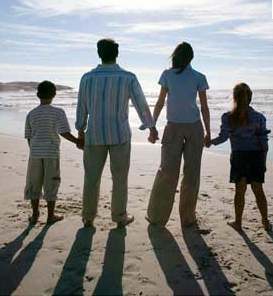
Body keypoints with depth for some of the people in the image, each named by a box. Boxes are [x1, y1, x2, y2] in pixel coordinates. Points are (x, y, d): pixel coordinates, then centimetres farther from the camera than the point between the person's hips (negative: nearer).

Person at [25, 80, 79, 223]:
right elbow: (64, 133, -15)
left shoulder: (31, 114, 6)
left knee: (34, 184, 13)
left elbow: (29, 137, 10)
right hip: (52, 153, -3)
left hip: (35, 153, 3)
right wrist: (79, 142, -8)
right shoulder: (58, 112, -6)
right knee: (51, 184, 6)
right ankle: (51, 215, 13)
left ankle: (35, 214, 19)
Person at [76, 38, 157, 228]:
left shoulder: (87, 77, -4)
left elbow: (82, 107, 4)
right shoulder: (128, 77, -9)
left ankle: (88, 218, 21)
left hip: (94, 135, 2)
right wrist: (151, 126, 12)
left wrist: (81, 130, 18)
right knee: (120, 177, 9)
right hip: (120, 134, -1)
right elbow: (141, 104, -2)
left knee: (92, 176, 11)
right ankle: (120, 217, 19)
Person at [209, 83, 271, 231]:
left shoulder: (228, 117, -4)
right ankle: (266, 222, 21)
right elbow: (264, 142, 1)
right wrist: (263, 161, 9)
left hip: (239, 156, -1)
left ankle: (238, 222, 15)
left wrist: (210, 142, 11)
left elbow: (223, 137, -7)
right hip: (256, 155, 2)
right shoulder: (259, 117, 2)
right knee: (258, 190, 12)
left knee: (240, 190, 8)